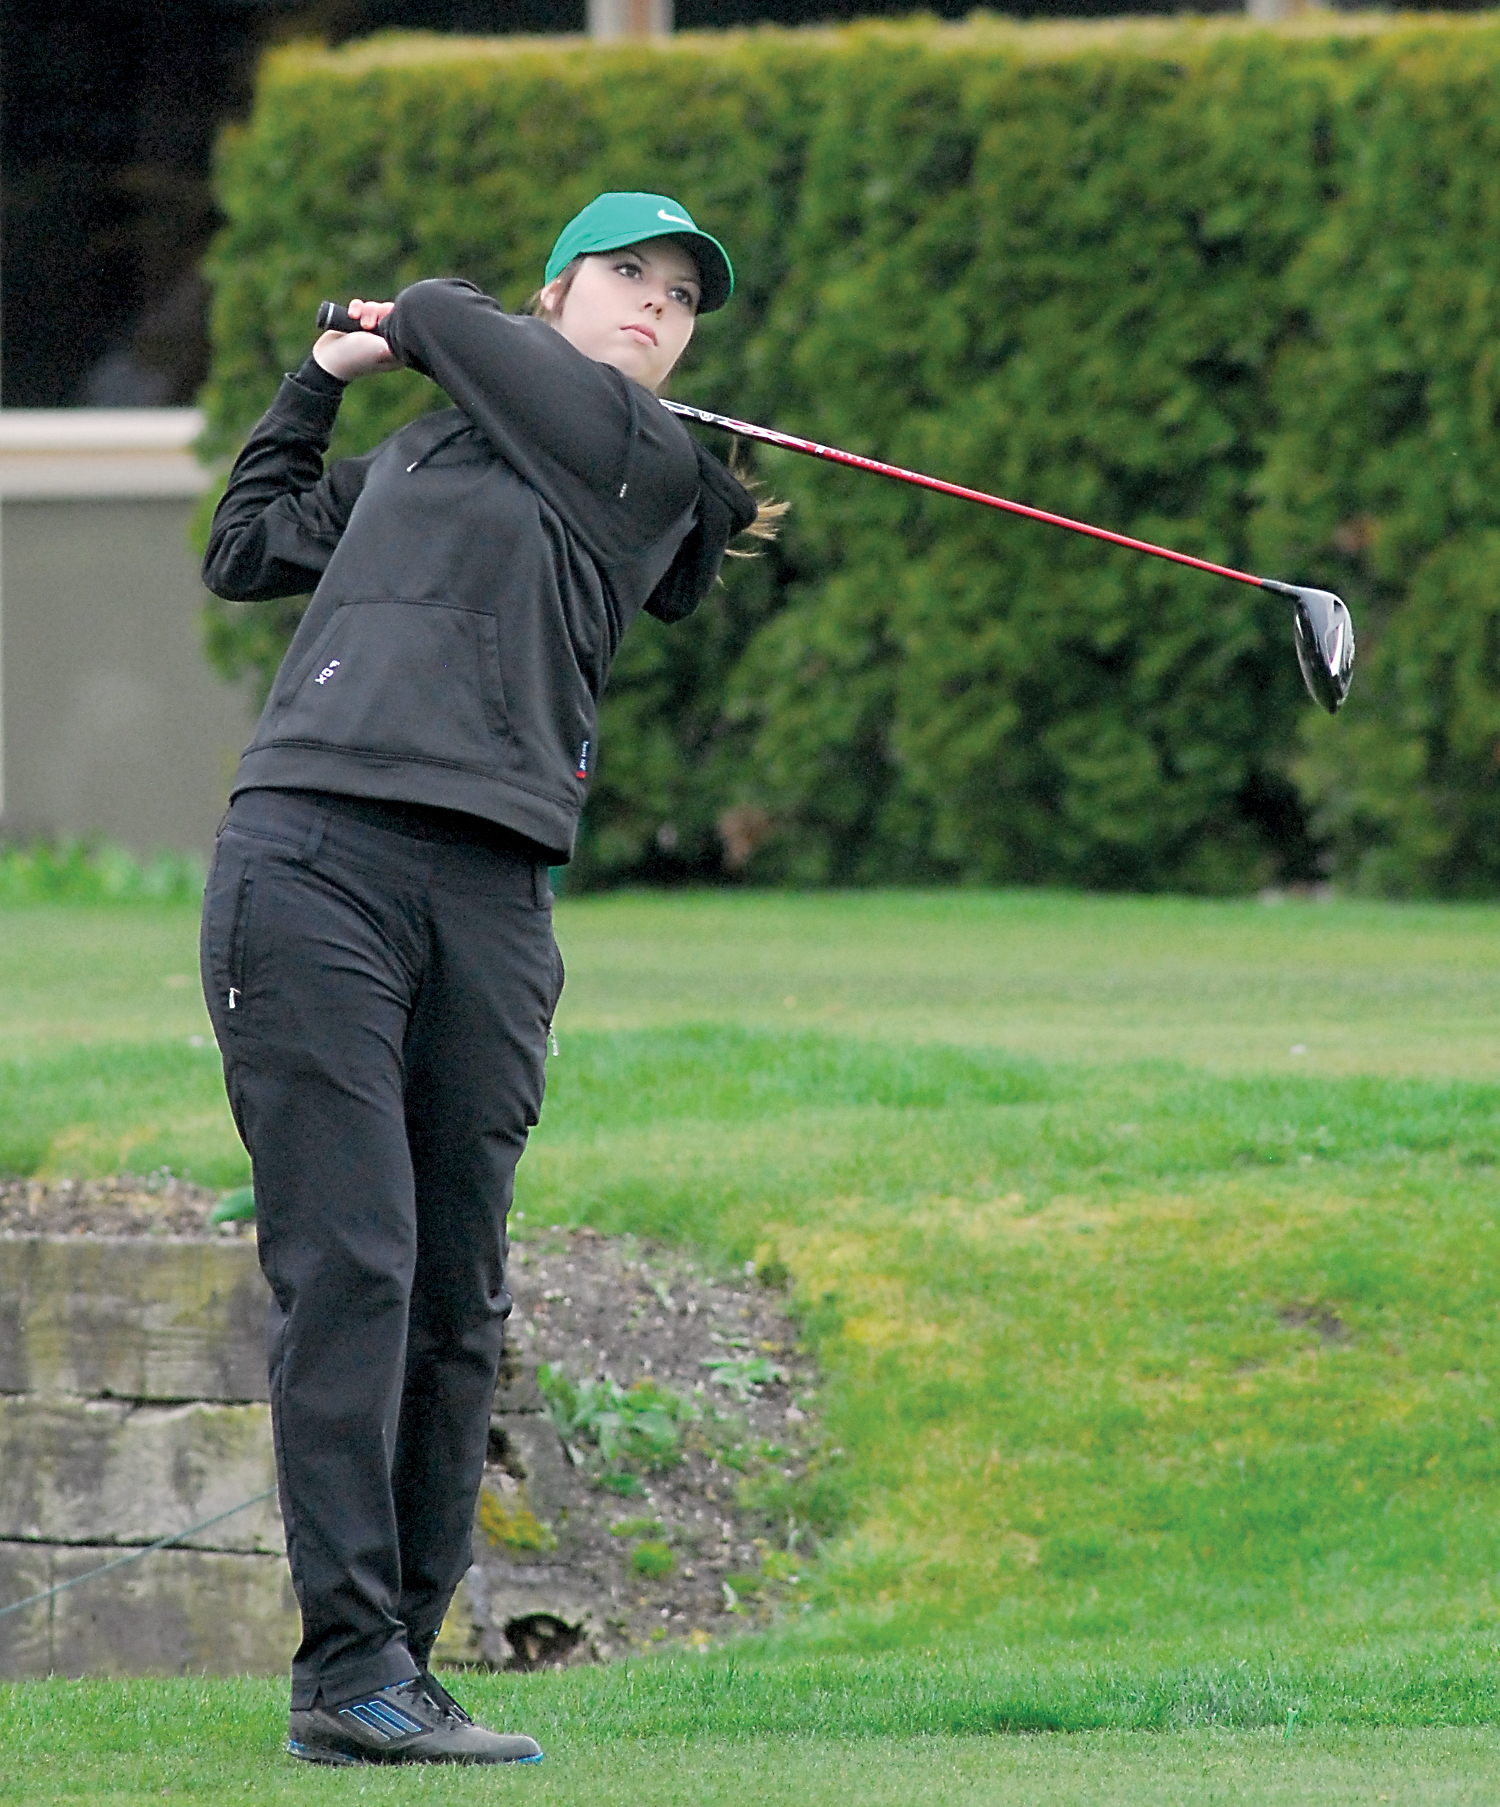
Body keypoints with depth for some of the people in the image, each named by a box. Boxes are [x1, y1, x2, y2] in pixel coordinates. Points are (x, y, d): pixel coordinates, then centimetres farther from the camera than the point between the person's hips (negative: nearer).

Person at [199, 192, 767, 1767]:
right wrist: (320, 379, 34)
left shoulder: (651, 461, 11)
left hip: (490, 901, 0)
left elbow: (449, 325, 11)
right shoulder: (407, 458, 22)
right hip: (307, 857, 0)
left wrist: (403, 324, 32)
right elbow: (246, 550, 35)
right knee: (347, 1265, -11)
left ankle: (390, 1668, 6)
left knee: (457, 1300, 0)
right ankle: (348, 1663, -15)